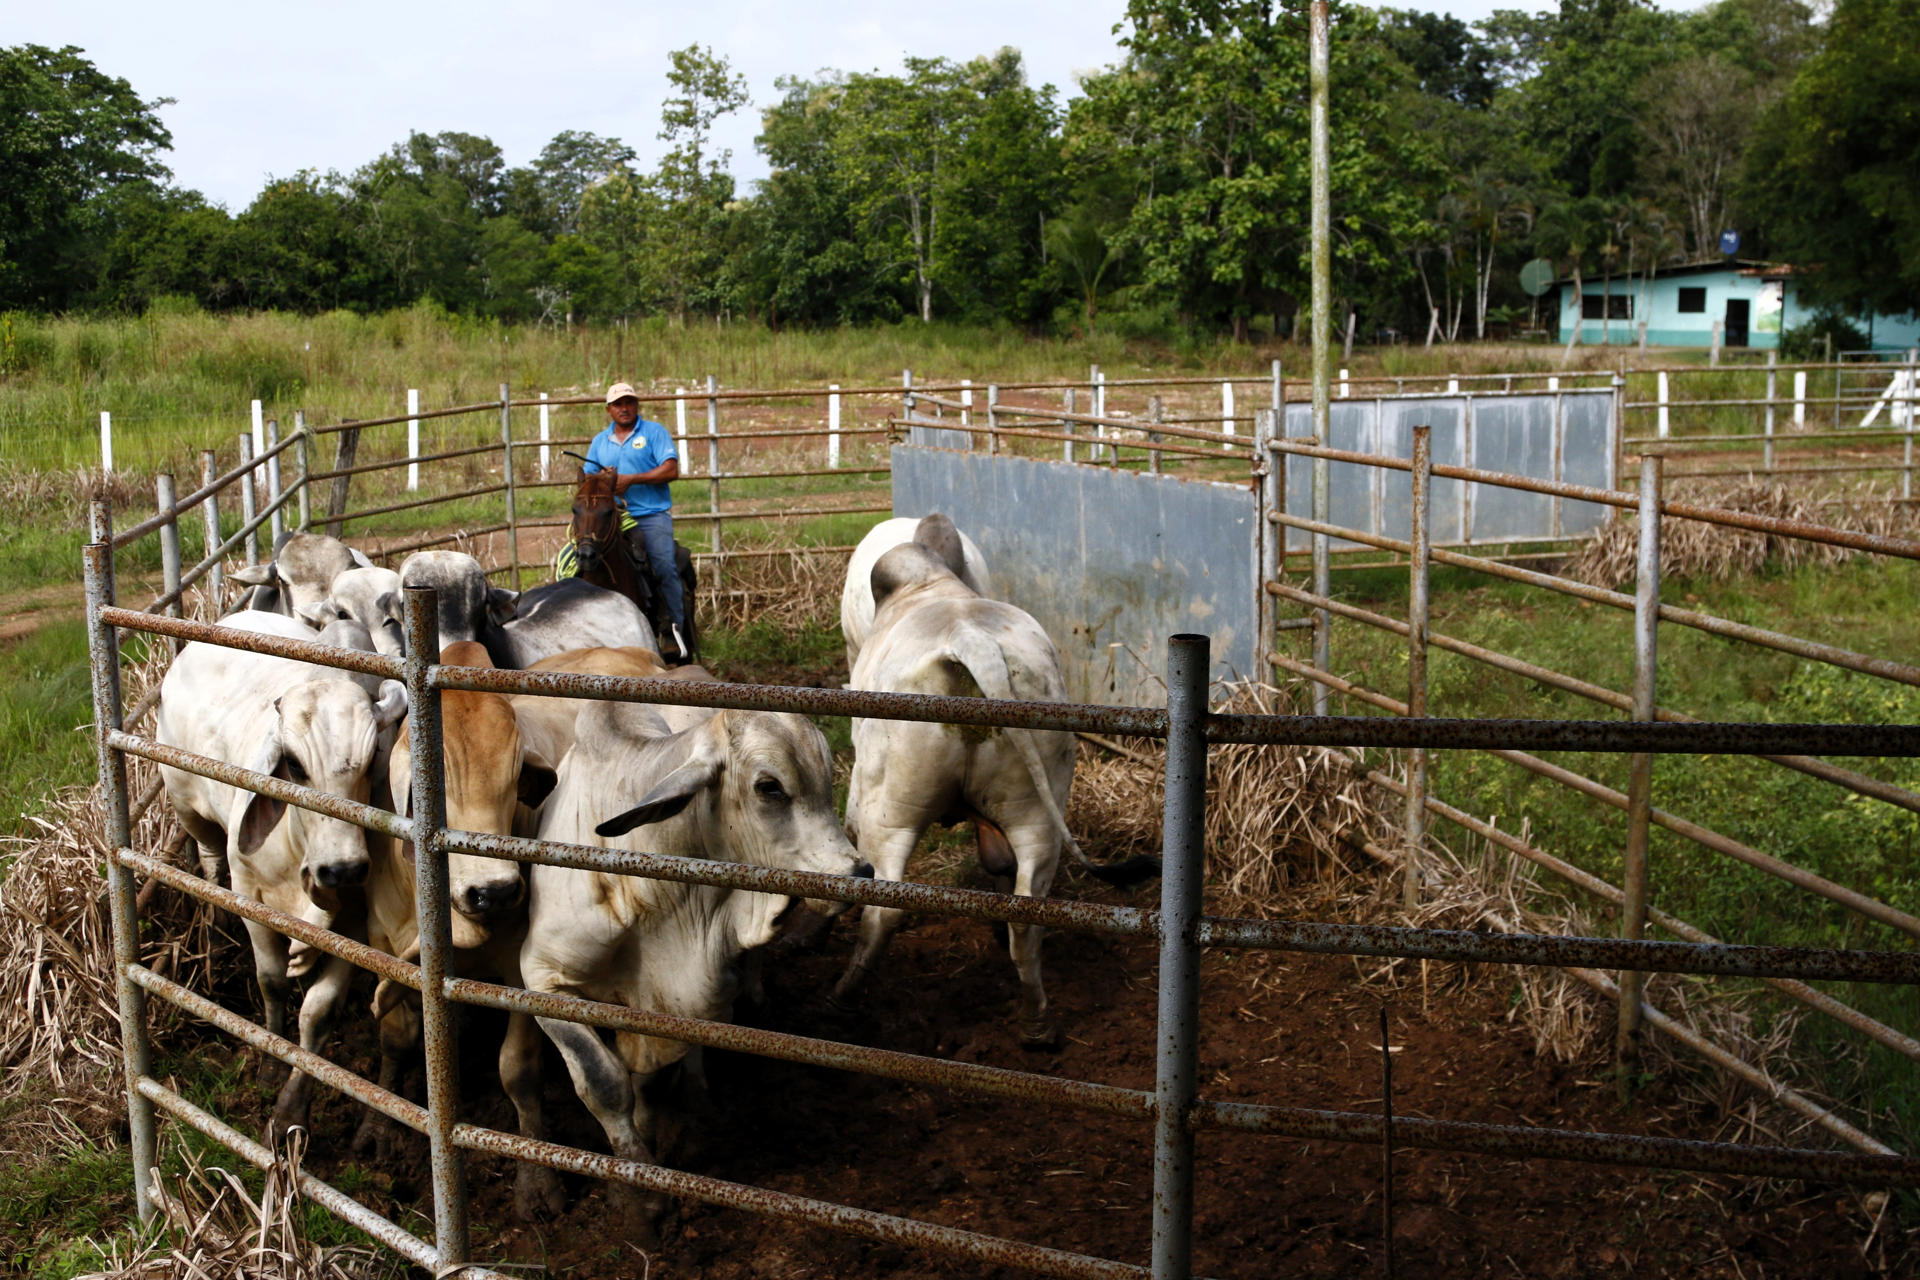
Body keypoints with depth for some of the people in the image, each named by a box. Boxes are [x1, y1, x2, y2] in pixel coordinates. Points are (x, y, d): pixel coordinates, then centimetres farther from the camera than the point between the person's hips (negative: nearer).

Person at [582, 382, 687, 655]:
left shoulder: (654, 432, 5)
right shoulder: (600, 441, 19)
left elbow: (671, 470, -7)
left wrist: (630, 480, -13)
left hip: (652, 514, -4)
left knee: (664, 566, -21)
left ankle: (674, 631, -15)